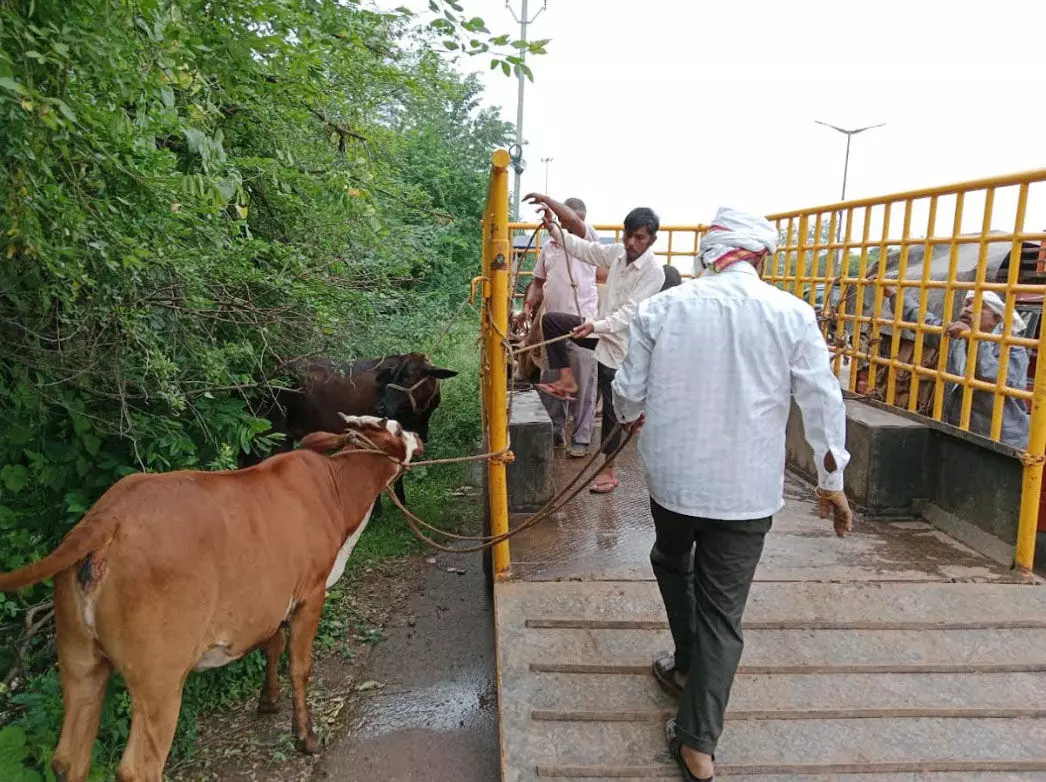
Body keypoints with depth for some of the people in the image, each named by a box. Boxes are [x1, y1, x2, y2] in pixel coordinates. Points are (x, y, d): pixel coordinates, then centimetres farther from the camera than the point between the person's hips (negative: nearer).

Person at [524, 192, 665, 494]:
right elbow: (581, 248, 7)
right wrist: (553, 228, -6)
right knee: (550, 320, -6)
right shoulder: (617, 252, -2)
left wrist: (596, 325, -42)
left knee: (612, 409, 2)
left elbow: (629, 313, -29)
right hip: (600, 330, 6)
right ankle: (567, 379, 2)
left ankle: (608, 469, 17)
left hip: (619, 344, -6)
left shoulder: (654, 272, -21)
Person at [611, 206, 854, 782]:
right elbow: (822, 402, -4)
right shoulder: (792, 314, -7)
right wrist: (831, 480, 8)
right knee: (723, 609, 9)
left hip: (673, 475, 1)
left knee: (673, 563, 29)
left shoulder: (661, 308, -6)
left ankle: (689, 666, 43)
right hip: (748, 488, 0)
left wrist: (634, 419, 23)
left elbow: (628, 393, -1)